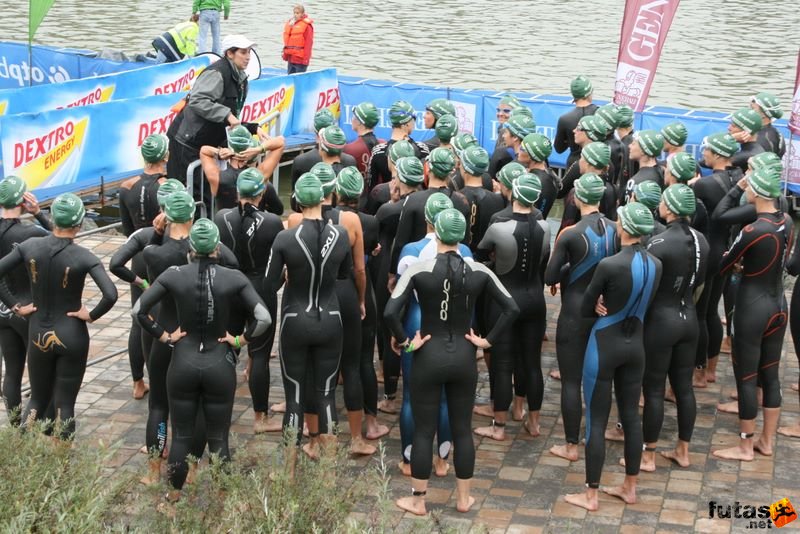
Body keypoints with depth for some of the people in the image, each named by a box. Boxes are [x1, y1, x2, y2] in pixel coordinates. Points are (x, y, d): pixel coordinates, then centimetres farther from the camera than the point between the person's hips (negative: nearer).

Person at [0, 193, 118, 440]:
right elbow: (110, 295, -25)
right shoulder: (83, 257, -15)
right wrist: (92, 315, -9)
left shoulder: (30, 246, -7)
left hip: (38, 336, 3)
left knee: (37, 400, 19)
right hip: (72, 337, -3)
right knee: (65, 404, 8)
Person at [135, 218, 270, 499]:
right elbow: (264, 319, -16)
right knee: (218, 438, 11)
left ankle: (174, 495, 26)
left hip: (183, 363, 1)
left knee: (181, 436, 14)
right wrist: (240, 340, -3)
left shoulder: (174, 275, -7)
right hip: (220, 365, -1)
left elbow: (138, 310, -8)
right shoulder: (233, 278, -10)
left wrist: (164, 336, 1)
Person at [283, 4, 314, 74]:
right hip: (290, 59, 8)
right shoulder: (289, 23, 11)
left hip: (300, 60, -8)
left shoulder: (306, 25, -11)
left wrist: (306, 58, -17)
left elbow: (308, 43, -14)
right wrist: (285, 53, 17)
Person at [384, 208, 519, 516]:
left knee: (423, 431, 8)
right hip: (464, 358, 2)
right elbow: (512, 309, -4)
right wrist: (488, 340, 1)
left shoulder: (419, 269, -12)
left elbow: (390, 313, -20)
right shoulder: (479, 271, -3)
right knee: (462, 429, 14)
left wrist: (404, 342, -7)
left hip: (429, 357, -2)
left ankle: (417, 501, 17)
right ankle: (463, 499, 24)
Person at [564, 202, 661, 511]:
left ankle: (590, 496, 11)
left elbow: (585, 309, -11)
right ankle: (630, 488, 26)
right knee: (631, 415, 15)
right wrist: (617, 308, -2)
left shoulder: (609, 265, -22)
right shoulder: (656, 265, -2)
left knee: (597, 420, 2)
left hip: (605, 345, -6)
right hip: (635, 344, 6)